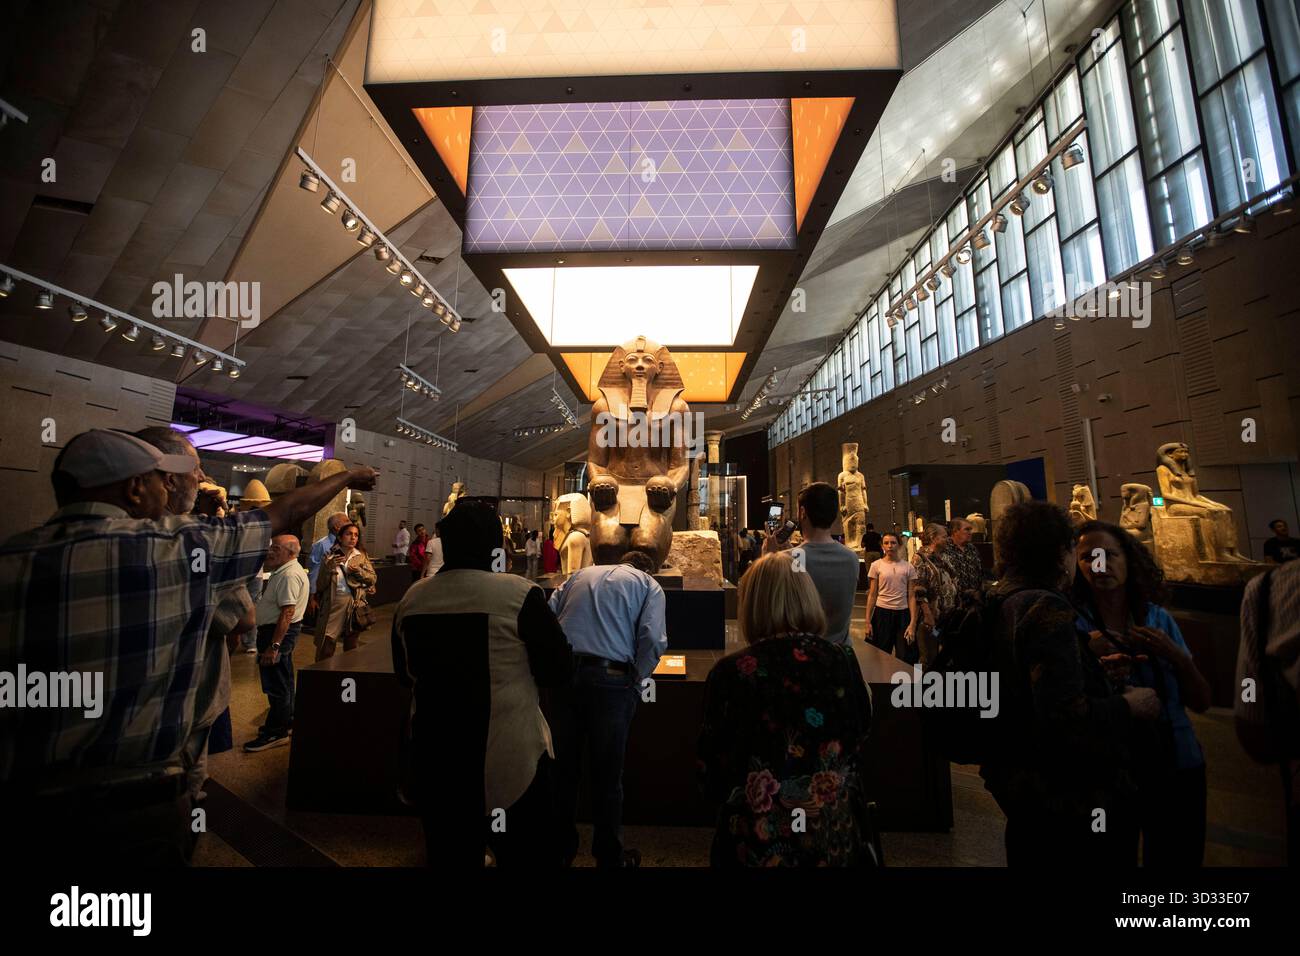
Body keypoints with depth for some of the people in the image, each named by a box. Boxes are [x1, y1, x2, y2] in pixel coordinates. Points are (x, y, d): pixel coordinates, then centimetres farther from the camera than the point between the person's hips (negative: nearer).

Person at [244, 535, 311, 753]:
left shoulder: (290, 575, -23)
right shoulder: (284, 571, 13)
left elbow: (287, 612, -28)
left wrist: (273, 646, -28)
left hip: (278, 632, -11)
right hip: (280, 630, 11)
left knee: (276, 683, -1)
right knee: (283, 680, 21)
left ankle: (276, 732, 10)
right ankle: (286, 721, 35)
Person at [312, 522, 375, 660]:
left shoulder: (361, 556, 5)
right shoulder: (331, 556, 2)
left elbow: (373, 578, 2)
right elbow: (321, 584, -2)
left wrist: (358, 571, -13)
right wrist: (330, 567, -16)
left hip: (354, 603, 1)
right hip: (333, 603, -1)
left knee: (351, 645, 13)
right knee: (326, 644, -2)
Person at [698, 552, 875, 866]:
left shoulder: (731, 673, -21)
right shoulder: (845, 661, -12)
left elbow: (714, 781, -9)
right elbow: (857, 751, 4)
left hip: (760, 845, -3)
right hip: (839, 838, 3)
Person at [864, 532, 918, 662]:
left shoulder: (908, 567, 1)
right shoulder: (876, 565, -2)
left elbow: (911, 596, 1)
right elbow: (872, 595, 0)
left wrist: (912, 623, -7)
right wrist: (868, 621, -3)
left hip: (903, 614, 1)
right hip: (882, 613, -1)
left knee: (905, 658, 6)